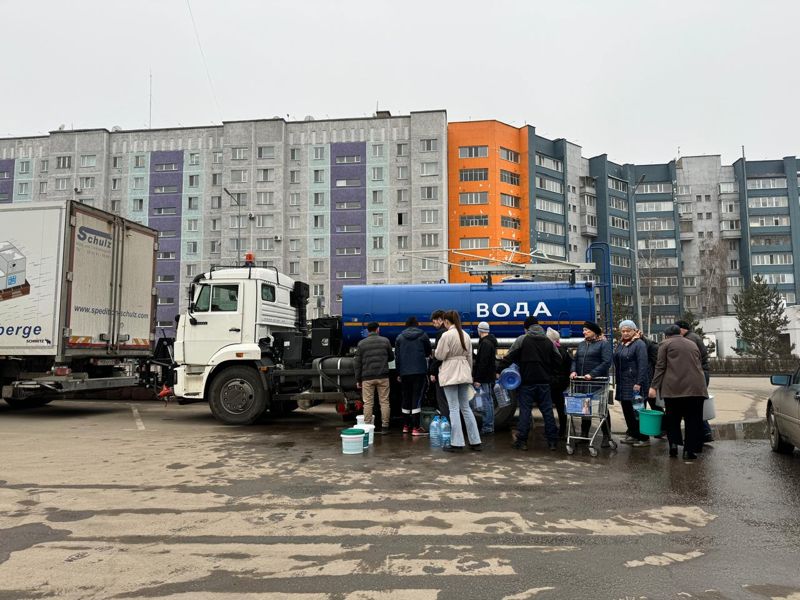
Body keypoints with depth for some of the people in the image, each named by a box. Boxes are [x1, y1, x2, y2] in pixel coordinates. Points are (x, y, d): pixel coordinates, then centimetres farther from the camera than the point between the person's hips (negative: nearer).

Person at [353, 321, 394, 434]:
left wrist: (358, 380, 8)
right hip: (383, 377, 0)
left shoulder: (361, 343, 2)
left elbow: (357, 363, 2)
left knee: (368, 403, 4)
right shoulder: (385, 341, 3)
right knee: (384, 402, 6)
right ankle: (384, 427, 7)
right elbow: (391, 357, 14)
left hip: (367, 378, 0)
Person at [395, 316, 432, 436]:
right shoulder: (423, 335, 2)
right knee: (417, 397, -4)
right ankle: (416, 427, -9)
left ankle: (406, 426, 20)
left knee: (406, 398, 13)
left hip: (405, 372, 3)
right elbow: (428, 352, 13)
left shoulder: (400, 337, 7)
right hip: (420, 371, -3)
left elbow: (397, 357, 6)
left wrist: (398, 373, 11)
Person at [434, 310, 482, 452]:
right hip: (464, 373, 6)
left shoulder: (446, 335, -13)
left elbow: (440, 355, -10)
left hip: (450, 374, -6)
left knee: (454, 409, -2)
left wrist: (436, 351, 11)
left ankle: (456, 443, 0)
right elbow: (469, 356, 13)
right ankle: (475, 441, 13)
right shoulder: (466, 335, 8)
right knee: (466, 407, 12)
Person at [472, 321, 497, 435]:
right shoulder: (491, 342, 15)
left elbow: (483, 363, -22)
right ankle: (490, 426, 21)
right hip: (490, 377, 10)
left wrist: (478, 379, -21)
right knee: (489, 401, 14)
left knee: (486, 401, -6)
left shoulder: (485, 343, -17)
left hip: (485, 378, -10)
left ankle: (487, 427, -3)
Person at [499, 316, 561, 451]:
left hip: (527, 381, -3)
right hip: (544, 382, 4)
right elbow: (557, 360, 12)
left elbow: (509, 357, -10)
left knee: (525, 411, 1)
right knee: (547, 411, 8)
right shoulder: (548, 341, 8)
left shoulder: (522, 340, -6)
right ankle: (552, 441, 12)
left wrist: (499, 371, -4)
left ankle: (522, 441, 3)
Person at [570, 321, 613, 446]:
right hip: (583, 381, 6)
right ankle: (584, 434, 23)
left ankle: (606, 437, 11)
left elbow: (606, 362, -15)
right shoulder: (581, 344, 15)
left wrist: (592, 374, -23)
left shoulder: (604, 344, -5)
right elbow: (575, 359, 16)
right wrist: (573, 371, -4)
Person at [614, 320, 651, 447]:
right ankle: (632, 435, 23)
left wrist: (639, 383, -21)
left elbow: (643, 365, -16)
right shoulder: (621, 344, 14)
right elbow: (616, 362, 19)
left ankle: (644, 438, 4)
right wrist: (617, 381, 13)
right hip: (623, 383, 8)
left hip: (634, 382, -8)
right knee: (626, 409, 12)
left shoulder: (639, 344, -9)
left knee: (636, 410, -5)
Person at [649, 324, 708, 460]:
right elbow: (698, 365, 21)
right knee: (692, 419, 5)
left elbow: (660, 367, -1)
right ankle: (689, 450, 3)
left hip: (674, 387, -2)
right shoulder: (693, 344, 21)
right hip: (695, 387, 2)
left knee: (673, 418, 12)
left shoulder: (665, 344, 8)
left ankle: (674, 443, 1)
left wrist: (654, 386, -2)